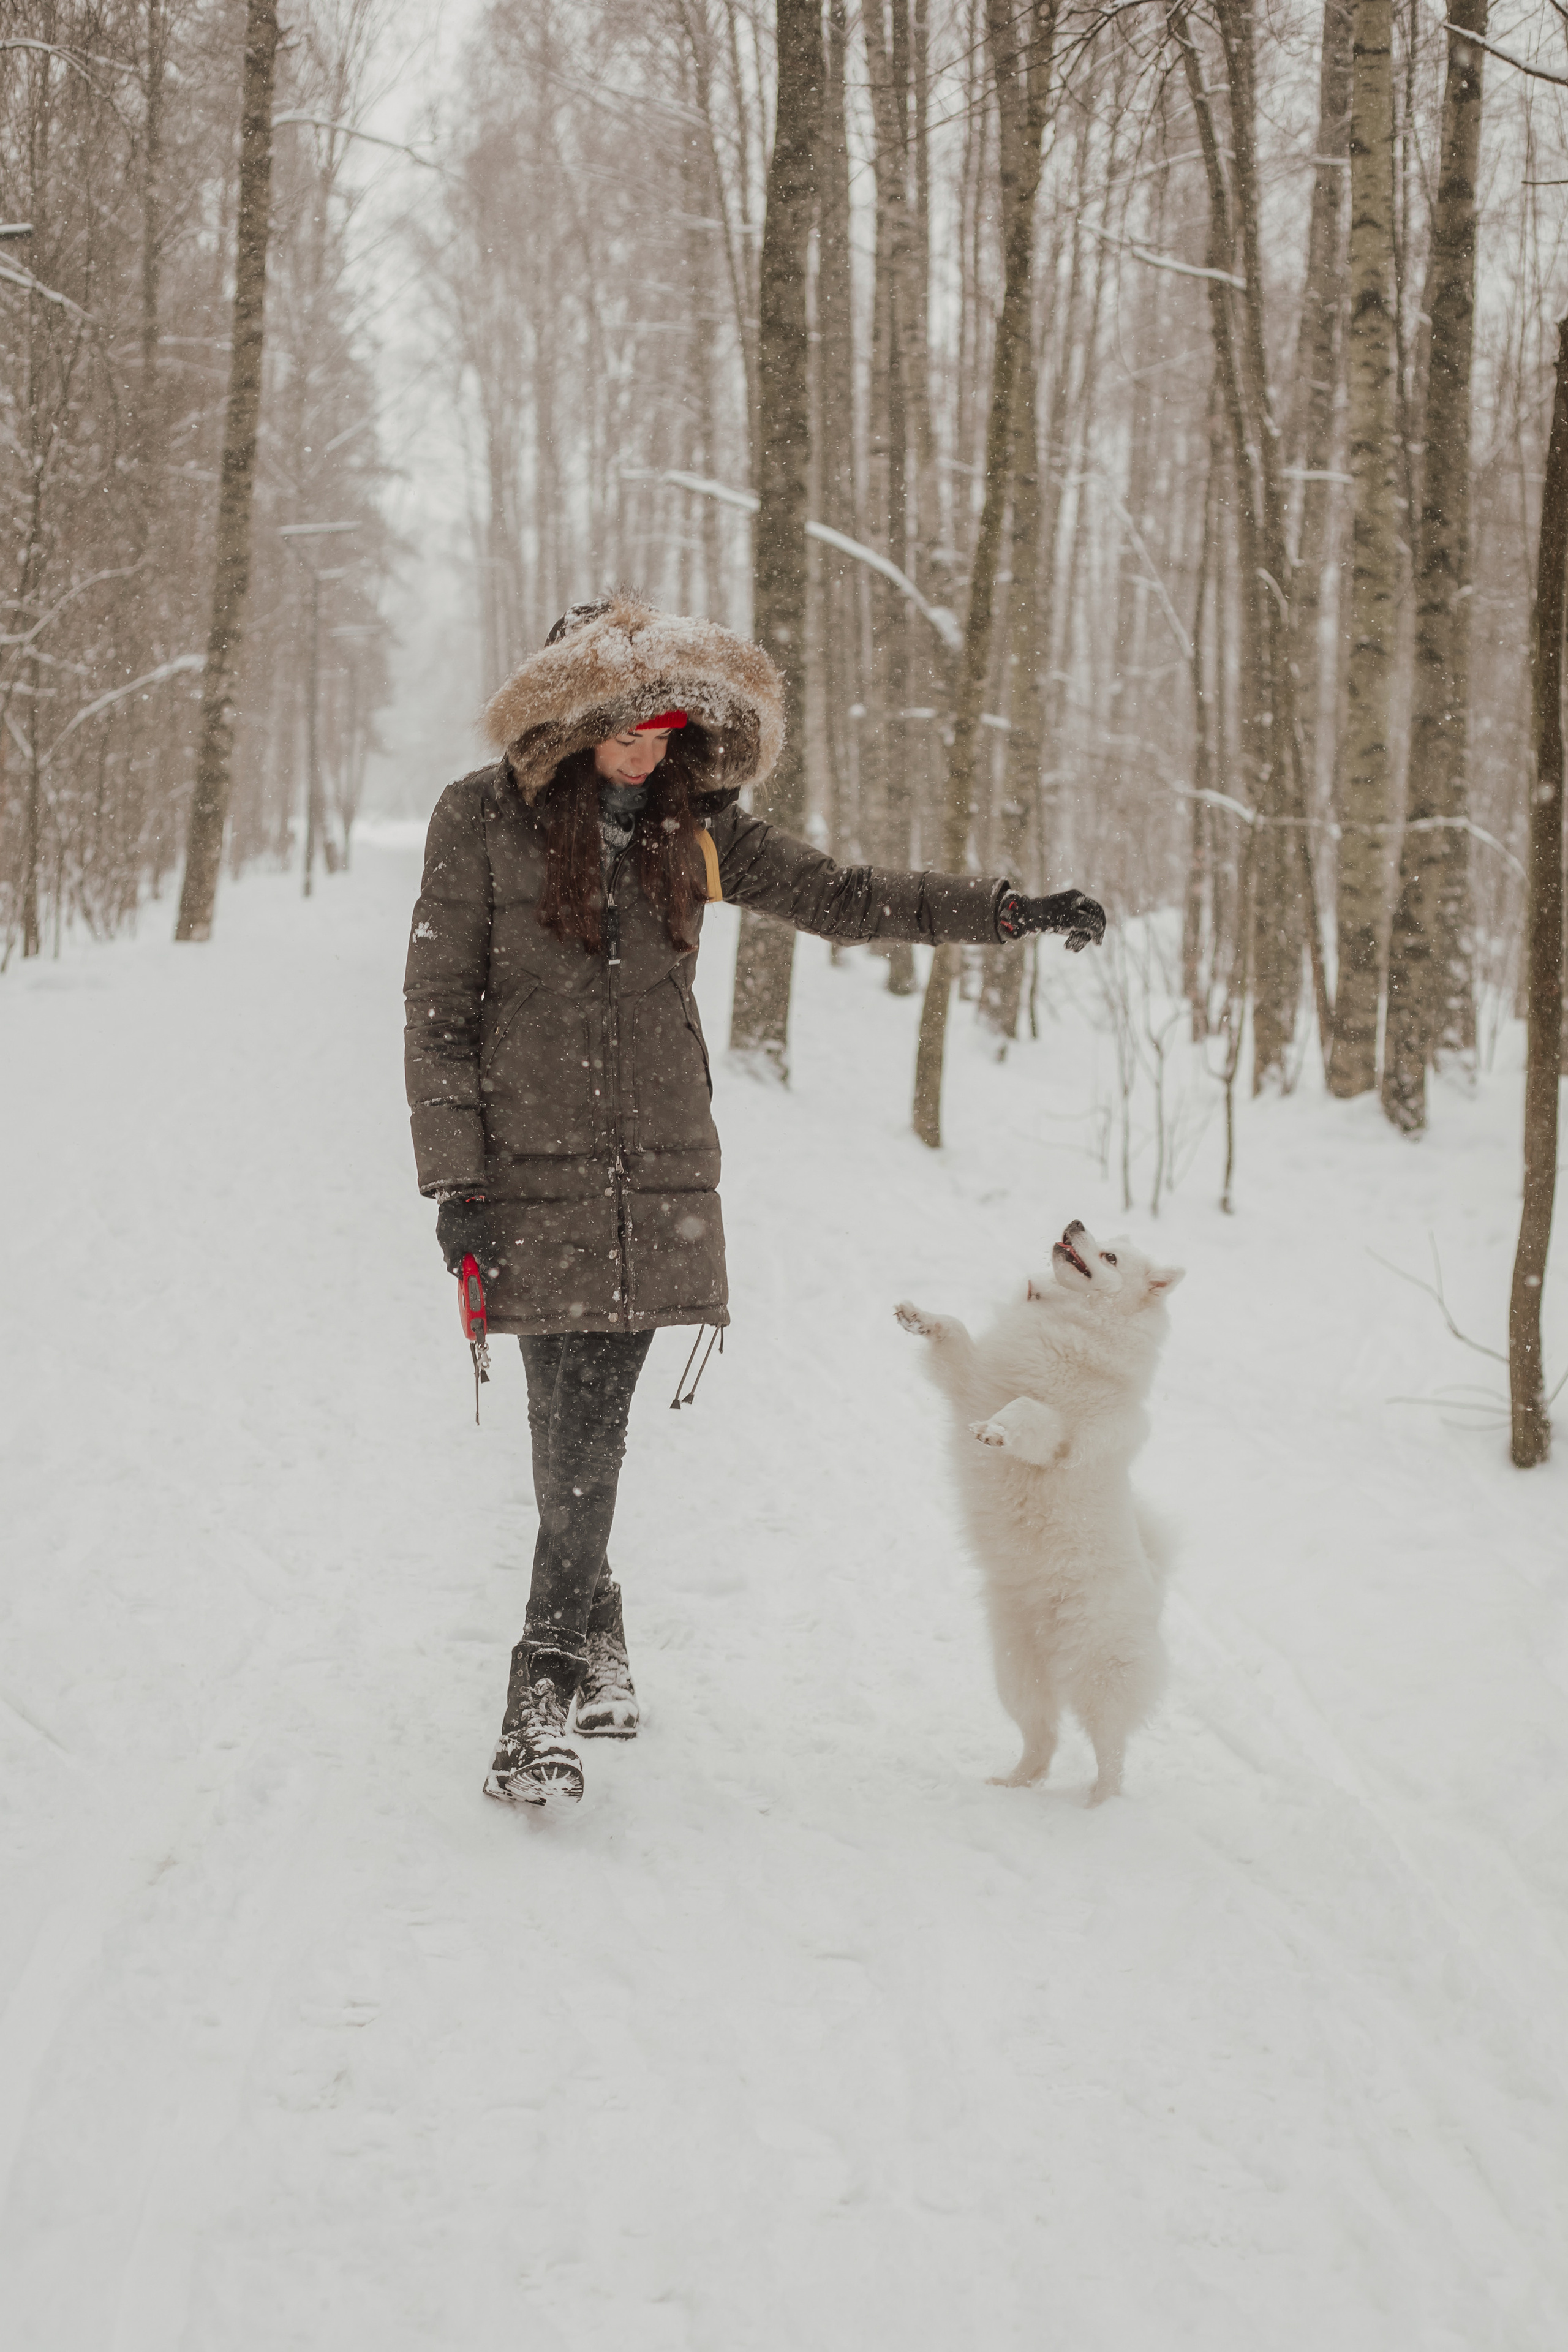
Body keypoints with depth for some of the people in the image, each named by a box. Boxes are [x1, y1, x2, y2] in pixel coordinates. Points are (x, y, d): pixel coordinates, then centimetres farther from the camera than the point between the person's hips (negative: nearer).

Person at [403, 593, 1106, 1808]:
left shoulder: (692, 823, 8)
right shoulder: (483, 820, -2)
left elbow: (843, 896, 13)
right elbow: (439, 1012, -1)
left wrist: (1012, 909, 6)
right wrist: (454, 1181, -7)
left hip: (658, 1170, 3)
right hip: (532, 1170, -2)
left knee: (590, 1429, -2)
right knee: (574, 1428, -8)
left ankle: (550, 1692, 6)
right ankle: (590, 1650, 8)